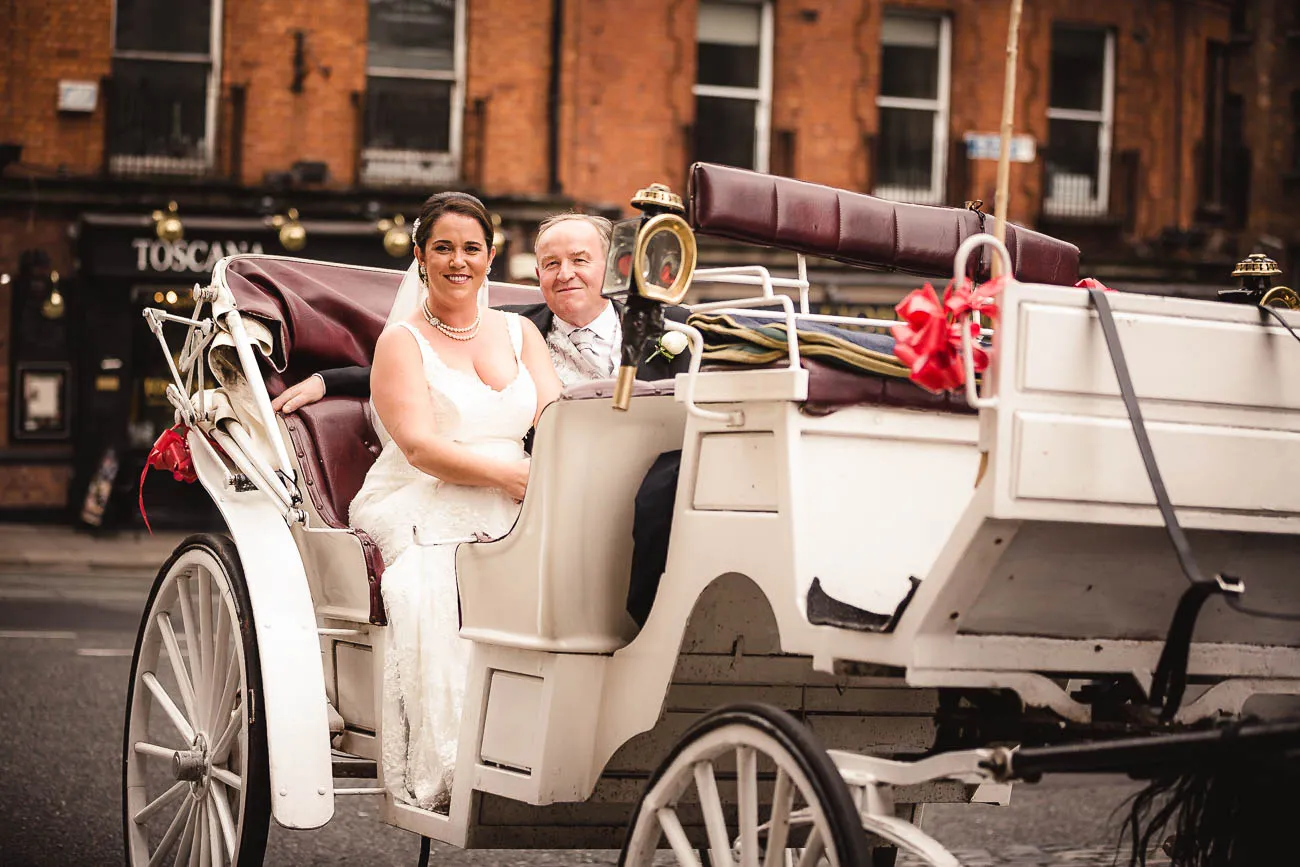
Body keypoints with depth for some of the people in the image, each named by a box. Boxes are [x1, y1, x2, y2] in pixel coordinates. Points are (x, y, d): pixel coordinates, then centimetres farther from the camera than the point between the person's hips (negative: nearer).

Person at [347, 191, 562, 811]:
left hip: (510, 518, 4)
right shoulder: (402, 341, 6)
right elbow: (420, 447, -8)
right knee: (430, 594, -36)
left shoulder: (518, 332, 21)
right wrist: (511, 474, -19)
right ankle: (441, 773, -34)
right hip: (423, 514, -4)